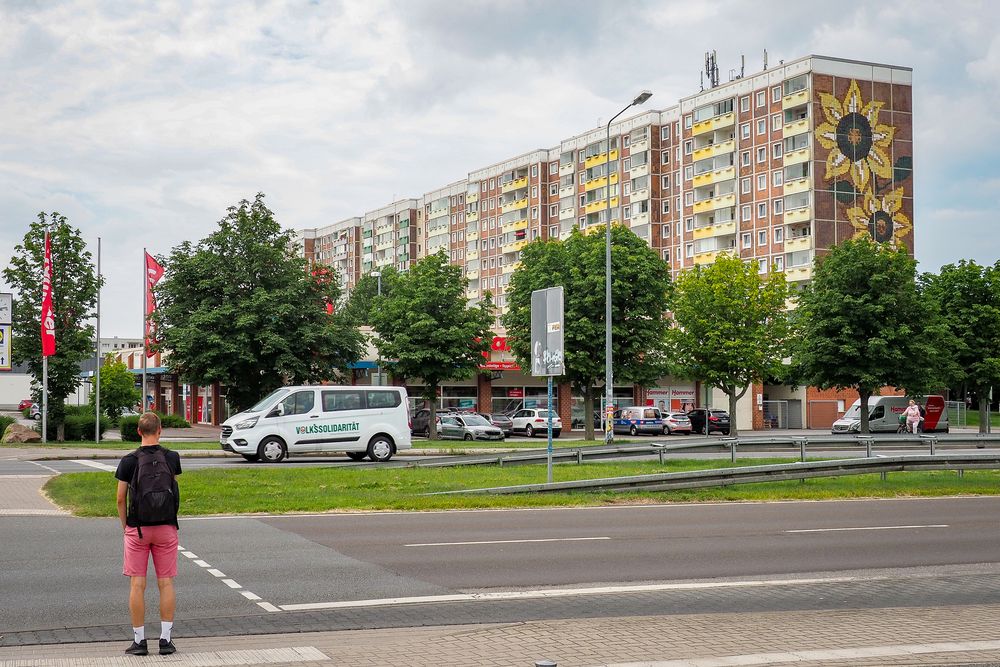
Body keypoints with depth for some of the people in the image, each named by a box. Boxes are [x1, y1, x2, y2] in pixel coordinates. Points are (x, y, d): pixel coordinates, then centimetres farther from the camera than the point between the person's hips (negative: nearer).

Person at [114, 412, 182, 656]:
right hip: (166, 527, 2)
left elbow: (121, 499, -3)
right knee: (166, 583, 5)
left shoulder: (129, 461, -6)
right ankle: (165, 639, 5)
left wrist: (125, 526, 11)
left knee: (137, 585, 3)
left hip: (138, 528, -1)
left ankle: (139, 640, 5)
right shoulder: (172, 458, 0)